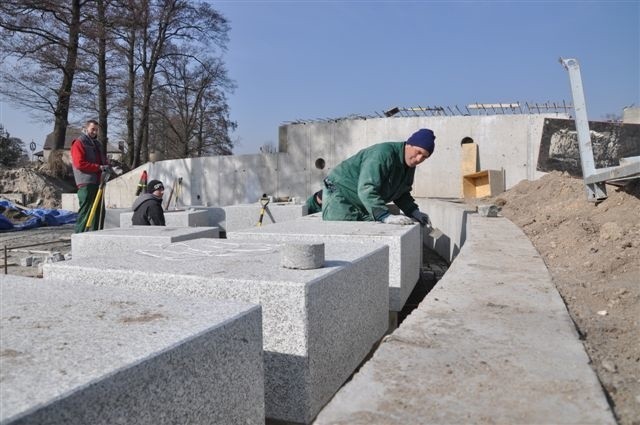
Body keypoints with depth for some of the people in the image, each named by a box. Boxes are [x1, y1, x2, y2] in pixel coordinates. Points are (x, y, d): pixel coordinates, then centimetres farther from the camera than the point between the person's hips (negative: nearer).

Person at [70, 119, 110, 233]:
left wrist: (106, 166, 3)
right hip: (86, 183, -8)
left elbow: (103, 160, 28)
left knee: (99, 211, 10)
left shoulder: (96, 144, 24)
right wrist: (99, 167, -18)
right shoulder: (79, 143, -2)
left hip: (97, 182, 9)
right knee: (85, 211, -9)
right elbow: (79, 164, -14)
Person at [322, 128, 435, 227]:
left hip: (366, 205, 9)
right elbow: (366, 189, -38)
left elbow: (401, 194, 13)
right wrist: (386, 216, -46)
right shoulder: (384, 153, -29)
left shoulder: (409, 165, 1)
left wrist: (415, 213, -4)